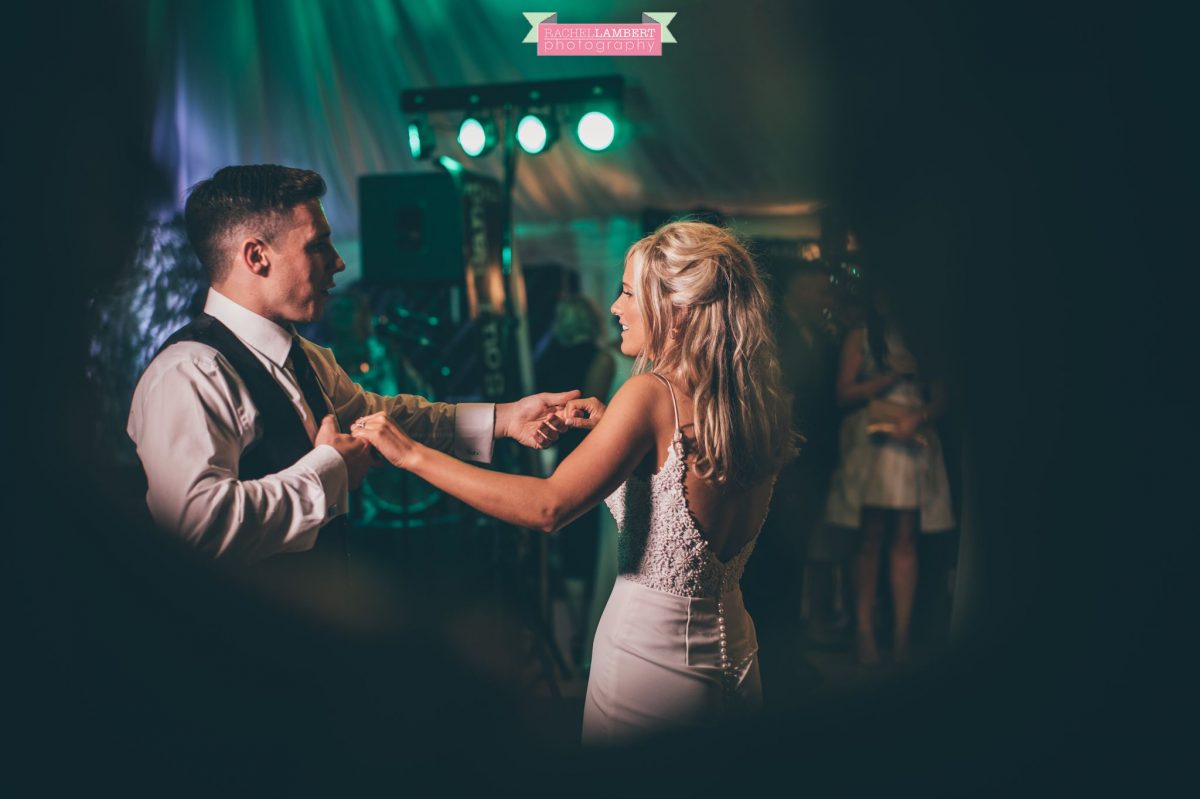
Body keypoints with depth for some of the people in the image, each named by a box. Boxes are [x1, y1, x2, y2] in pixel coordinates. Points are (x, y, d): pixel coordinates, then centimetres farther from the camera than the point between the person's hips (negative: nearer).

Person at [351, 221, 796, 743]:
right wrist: (610, 428, 13)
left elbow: (548, 507, -23)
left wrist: (412, 455, -19)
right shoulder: (755, 400, 1)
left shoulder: (651, 394, -19)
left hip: (650, 657, -7)